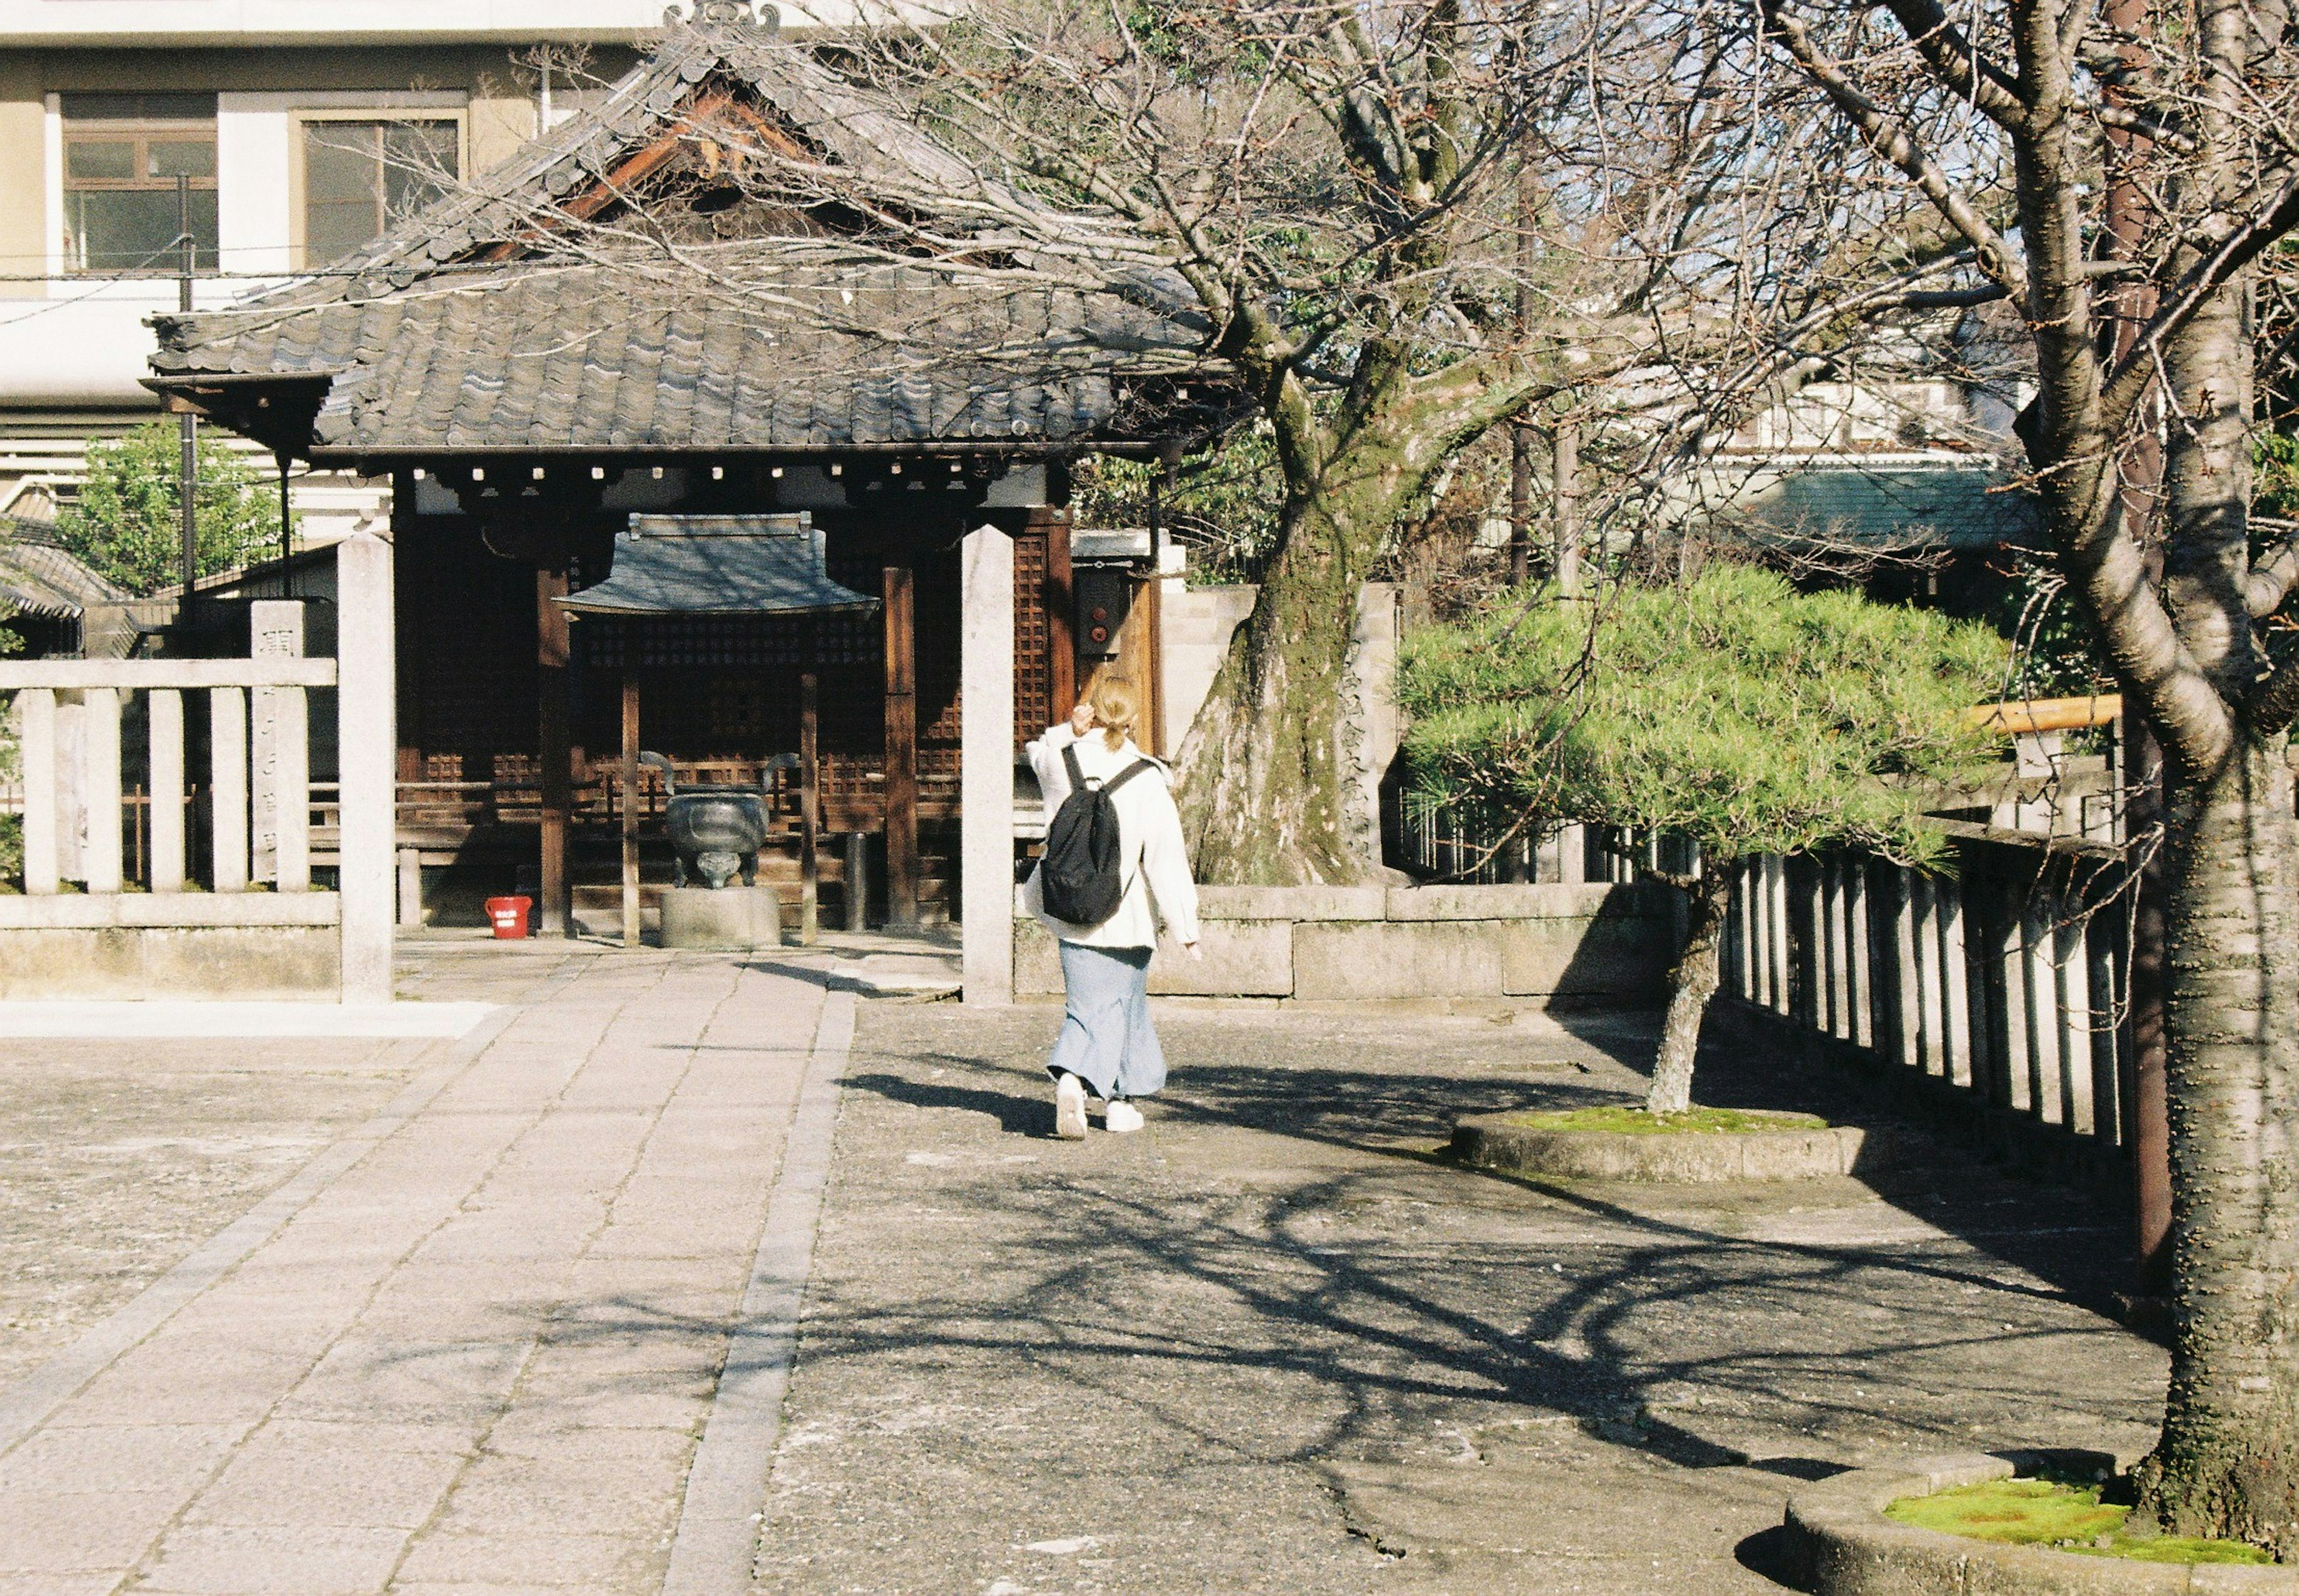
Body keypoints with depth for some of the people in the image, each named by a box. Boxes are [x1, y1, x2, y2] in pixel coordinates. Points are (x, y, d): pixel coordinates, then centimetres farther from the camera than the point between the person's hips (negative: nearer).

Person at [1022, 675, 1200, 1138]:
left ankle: (1070, 1079, -20)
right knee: (1123, 1000, 15)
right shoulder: (1147, 779, -12)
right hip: (1128, 917, -2)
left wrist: (1071, 732, 4)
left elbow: (1038, 753, 24)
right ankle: (1121, 1103, 18)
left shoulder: (1061, 762, -5)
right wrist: (1186, 928, -7)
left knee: (1089, 1002, 6)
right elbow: (1166, 858, -11)